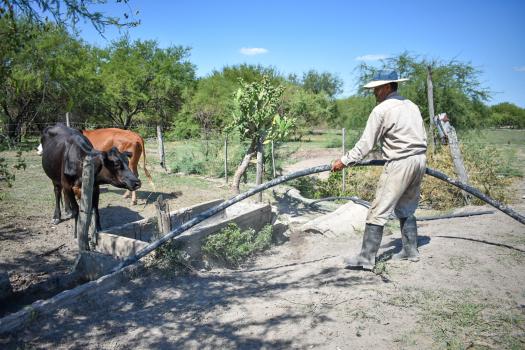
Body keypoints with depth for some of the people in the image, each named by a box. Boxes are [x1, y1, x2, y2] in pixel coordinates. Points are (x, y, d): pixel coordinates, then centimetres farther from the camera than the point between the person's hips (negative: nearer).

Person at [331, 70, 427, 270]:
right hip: (420, 160, 9)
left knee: (378, 211, -6)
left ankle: (366, 259, -4)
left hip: (400, 164, -9)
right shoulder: (411, 105, 16)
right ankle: (410, 251, 26)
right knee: (406, 209, 20)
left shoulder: (381, 110, -8)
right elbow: (422, 137, 19)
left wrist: (345, 161, -6)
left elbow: (366, 143, -11)